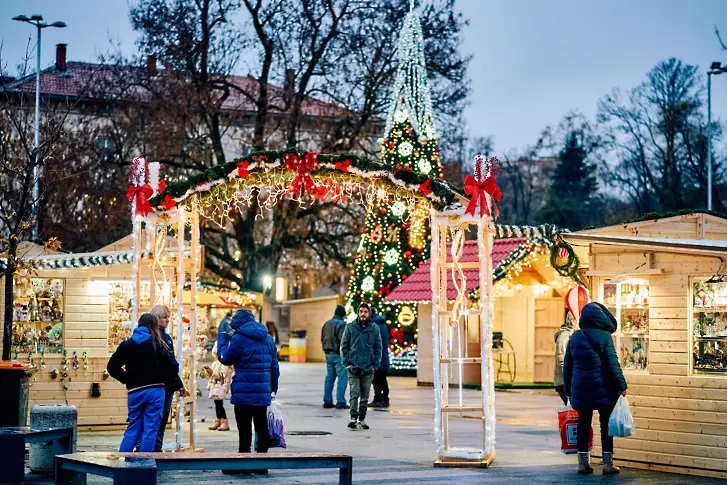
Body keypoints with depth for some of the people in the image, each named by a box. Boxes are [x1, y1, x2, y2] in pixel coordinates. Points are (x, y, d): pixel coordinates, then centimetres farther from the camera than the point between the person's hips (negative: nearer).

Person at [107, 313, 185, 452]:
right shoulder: (158, 344, -3)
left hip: (134, 392, 3)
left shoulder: (126, 345, 6)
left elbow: (112, 367, 2)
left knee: (133, 429, 11)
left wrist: (127, 379, 12)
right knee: (150, 430, 1)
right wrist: (178, 385, 5)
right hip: (155, 391, -3)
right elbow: (173, 366, -9)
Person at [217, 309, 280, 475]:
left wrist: (222, 339, 14)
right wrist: (273, 388, 22)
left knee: (245, 429, -2)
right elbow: (274, 366, 15)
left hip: (244, 393, -6)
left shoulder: (239, 338, -10)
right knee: (262, 427, 9)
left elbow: (225, 358, 0)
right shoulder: (267, 338, 12)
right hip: (263, 392, 6)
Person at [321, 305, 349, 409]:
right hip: (338, 354, -8)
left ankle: (327, 401, 14)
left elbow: (322, 339, 17)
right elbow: (342, 340, -19)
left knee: (329, 377, 13)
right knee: (342, 378, -5)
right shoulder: (341, 324, -13)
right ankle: (340, 402, -10)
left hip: (328, 354, 8)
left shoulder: (326, 324, 12)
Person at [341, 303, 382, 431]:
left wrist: (375, 365, -1)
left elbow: (378, 348, 8)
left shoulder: (374, 329, 6)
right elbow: (344, 346, 6)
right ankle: (353, 418, -13)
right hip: (353, 367, -2)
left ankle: (362, 419, 15)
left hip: (368, 368, 2)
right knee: (354, 394, -9)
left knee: (365, 396, 8)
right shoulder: (350, 328, 4)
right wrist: (347, 363, -4)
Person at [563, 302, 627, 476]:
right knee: (606, 423, 3)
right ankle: (607, 464, 4)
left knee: (583, 423, 9)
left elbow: (567, 366, 11)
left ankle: (583, 463, 10)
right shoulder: (604, 336, -7)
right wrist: (621, 385, -6)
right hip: (602, 389, -4)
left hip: (580, 389, 4)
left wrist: (568, 390, 18)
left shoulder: (574, 337, 7)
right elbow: (612, 364, -11)